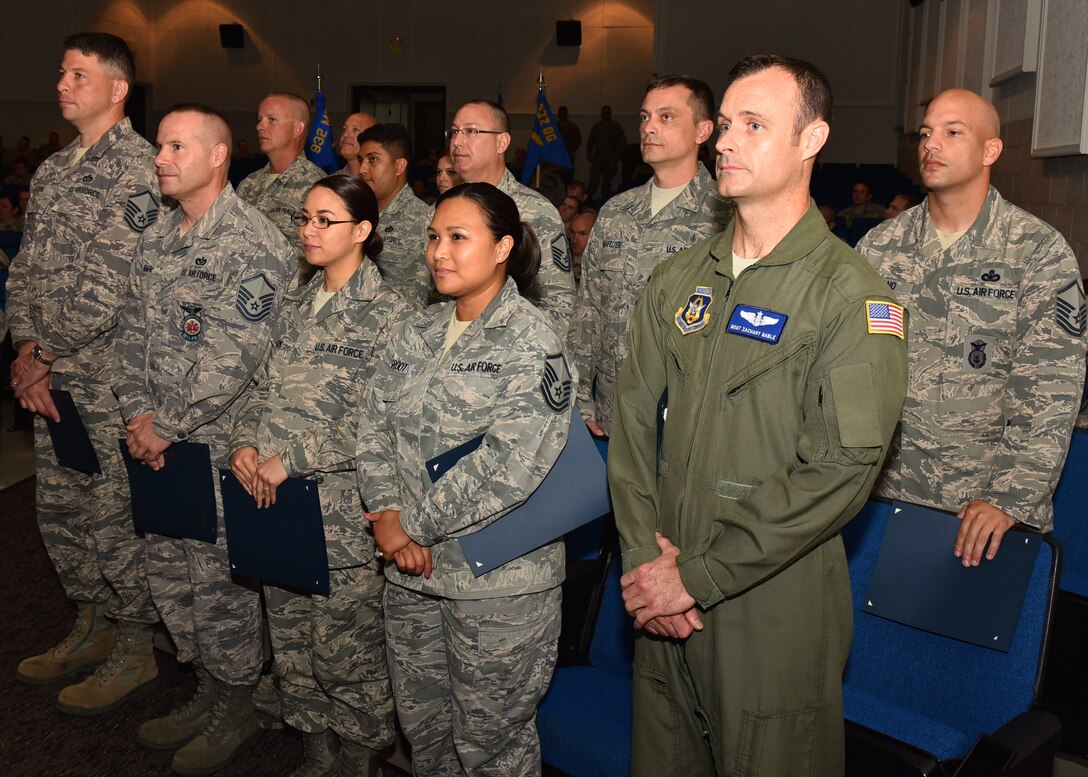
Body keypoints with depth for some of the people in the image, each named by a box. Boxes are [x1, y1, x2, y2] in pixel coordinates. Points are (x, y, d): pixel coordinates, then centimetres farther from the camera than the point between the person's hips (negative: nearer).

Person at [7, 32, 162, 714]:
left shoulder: (137, 167, -13)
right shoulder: (54, 168, 14)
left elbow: (106, 287, -19)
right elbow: (26, 267, 11)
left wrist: (45, 358, -12)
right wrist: (27, 349, -3)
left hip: (107, 376, -8)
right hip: (50, 375, 8)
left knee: (114, 516, 1)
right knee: (59, 508, 17)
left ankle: (136, 654, 17)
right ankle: (92, 629, 34)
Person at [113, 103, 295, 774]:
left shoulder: (254, 244, -17)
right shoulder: (157, 239, 10)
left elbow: (234, 357, -22)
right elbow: (135, 329, 12)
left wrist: (167, 426, -17)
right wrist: (138, 411, -2)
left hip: (218, 446, -8)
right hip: (161, 445, 8)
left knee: (221, 581, 4)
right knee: (171, 573, 17)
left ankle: (238, 709, 25)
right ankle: (208, 689, 36)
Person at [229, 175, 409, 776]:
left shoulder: (387, 314, -11)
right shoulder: (295, 305, 11)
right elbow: (265, 386, 16)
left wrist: (290, 461, -19)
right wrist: (244, 442, -4)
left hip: (343, 513, -7)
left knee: (347, 653, 5)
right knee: (291, 644, 17)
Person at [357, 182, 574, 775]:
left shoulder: (531, 343, -13)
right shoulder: (417, 333, 9)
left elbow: (510, 466, -22)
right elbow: (374, 426, 7)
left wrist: (417, 523, -15)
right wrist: (386, 514, -9)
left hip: (498, 579, -6)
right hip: (411, 571, 6)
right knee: (420, 722, 21)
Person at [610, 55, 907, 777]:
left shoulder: (851, 293, -11)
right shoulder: (678, 279, 7)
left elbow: (841, 470, -18)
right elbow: (634, 419, 5)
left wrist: (699, 574, -17)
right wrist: (644, 553, -8)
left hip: (777, 610, -5)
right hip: (663, 605, 5)